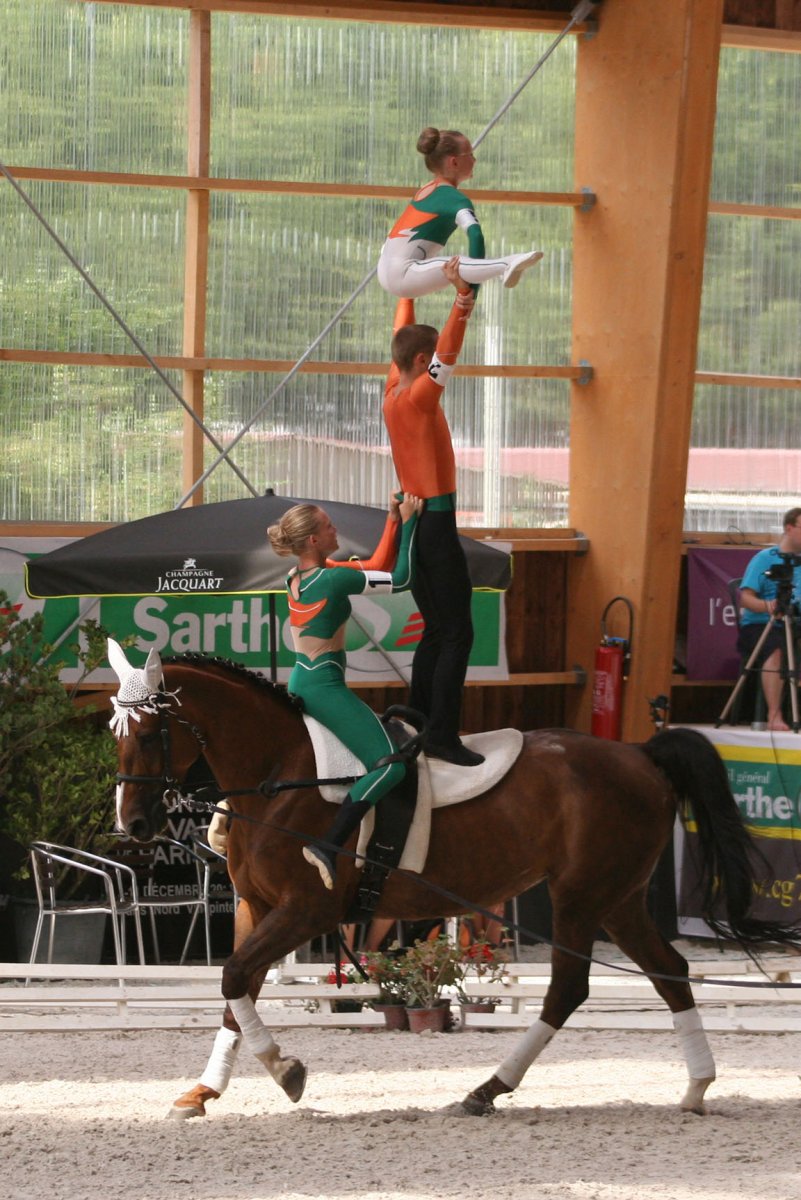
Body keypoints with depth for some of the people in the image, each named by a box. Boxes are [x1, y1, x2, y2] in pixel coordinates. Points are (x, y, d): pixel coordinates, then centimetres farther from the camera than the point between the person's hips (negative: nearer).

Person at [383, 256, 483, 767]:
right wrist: (463, 297, -36)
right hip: (435, 523, -10)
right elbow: (449, 350, -28)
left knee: (437, 630, 15)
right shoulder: (417, 399, -15)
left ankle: (419, 724, 16)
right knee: (458, 632, -9)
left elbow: (406, 336, 19)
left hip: (415, 519, 10)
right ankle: (443, 736, -13)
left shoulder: (394, 393, 7)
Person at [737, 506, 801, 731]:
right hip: (759, 625, -5)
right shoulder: (765, 559, 1)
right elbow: (745, 598, -8)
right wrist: (767, 607, -28)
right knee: (776, 649, -36)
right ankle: (774, 716, -40)